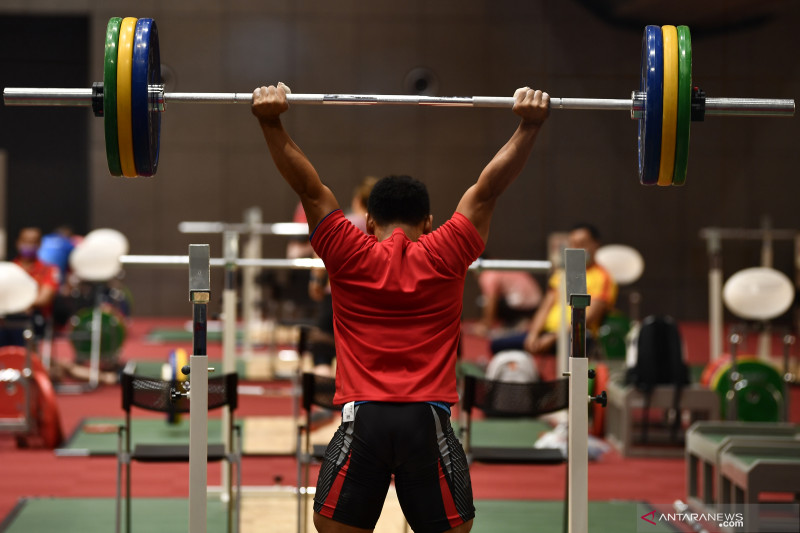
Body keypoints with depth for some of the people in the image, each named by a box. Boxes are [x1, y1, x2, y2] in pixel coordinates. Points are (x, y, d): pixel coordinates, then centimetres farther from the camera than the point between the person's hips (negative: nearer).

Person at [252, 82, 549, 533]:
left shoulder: (349, 258, 7)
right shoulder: (446, 258, 6)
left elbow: (310, 188, 5)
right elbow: (488, 190, 7)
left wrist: (271, 122, 4)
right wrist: (529, 126, 8)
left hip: (361, 418, 0)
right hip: (428, 420, 0)